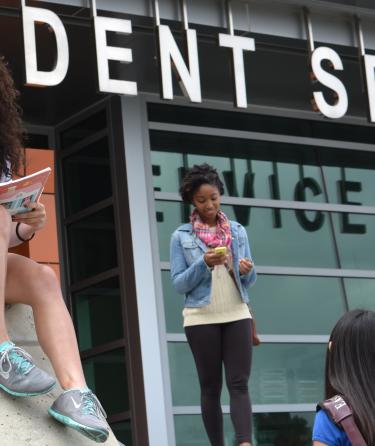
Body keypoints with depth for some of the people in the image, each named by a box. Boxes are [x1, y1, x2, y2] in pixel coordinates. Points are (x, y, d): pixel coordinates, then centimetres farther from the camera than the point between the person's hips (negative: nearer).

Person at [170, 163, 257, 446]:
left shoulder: (238, 231, 9)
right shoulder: (181, 237, 1)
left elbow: (249, 281, 11)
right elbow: (178, 284, -3)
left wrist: (247, 270, -12)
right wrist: (204, 264, -18)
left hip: (237, 315, 2)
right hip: (201, 318, -2)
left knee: (239, 384, -8)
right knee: (211, 387, 5)